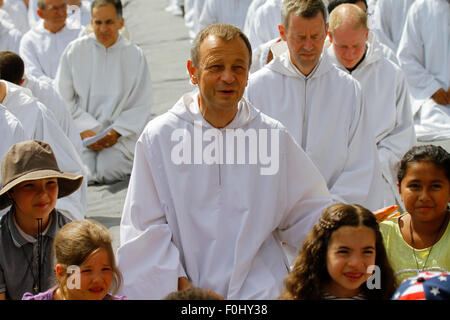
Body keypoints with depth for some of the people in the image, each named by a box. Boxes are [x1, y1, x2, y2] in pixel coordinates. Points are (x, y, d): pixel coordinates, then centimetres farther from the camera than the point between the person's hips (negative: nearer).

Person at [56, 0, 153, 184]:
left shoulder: (135, 55, 3)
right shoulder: (75, 50, 2)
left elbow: (142, 106, 2)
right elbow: (62, 99, 3)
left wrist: (116, 132, -12)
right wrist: (84, 129, -10)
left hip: (122, 132, 0)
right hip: (81, 131, 0)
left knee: (108, 170, -25)